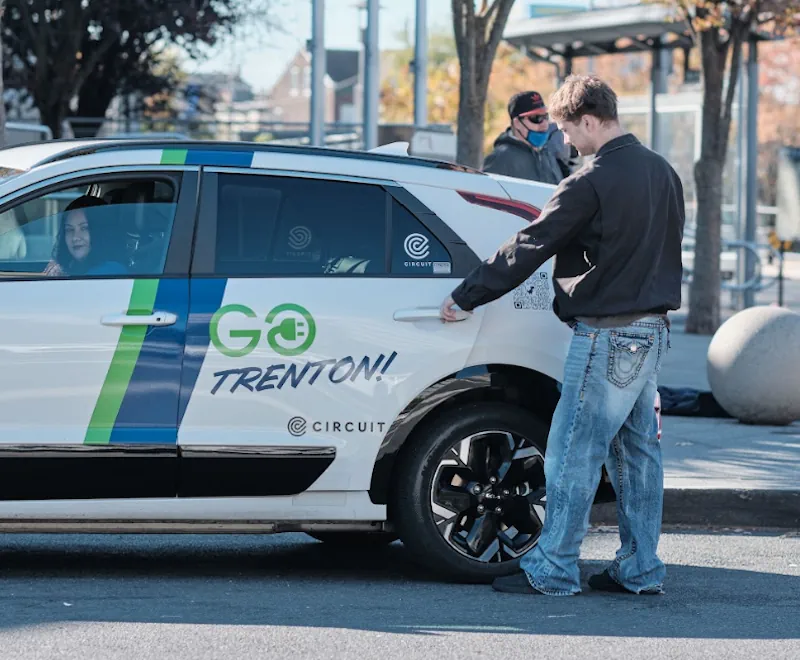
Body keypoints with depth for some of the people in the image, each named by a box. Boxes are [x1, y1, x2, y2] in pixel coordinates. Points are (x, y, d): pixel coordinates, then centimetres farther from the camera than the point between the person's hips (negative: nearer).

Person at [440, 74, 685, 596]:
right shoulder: (661, 172, 11)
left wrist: (465, 297, -4)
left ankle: (553, 568, -2)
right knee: (637, 450, 11)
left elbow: (527, 250, -12)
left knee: (574, 451, -4)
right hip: (653, 328, 9)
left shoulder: (591, 182, -15)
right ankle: (641, 569, 13)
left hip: (608, 334, -9)